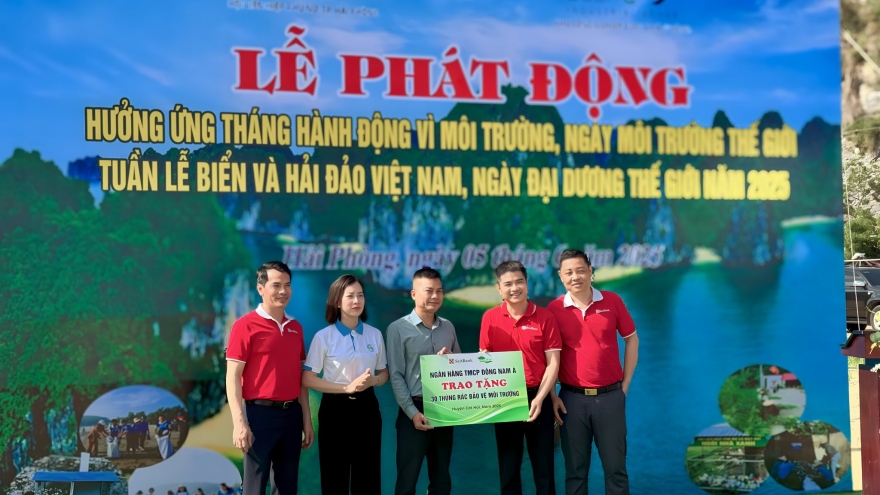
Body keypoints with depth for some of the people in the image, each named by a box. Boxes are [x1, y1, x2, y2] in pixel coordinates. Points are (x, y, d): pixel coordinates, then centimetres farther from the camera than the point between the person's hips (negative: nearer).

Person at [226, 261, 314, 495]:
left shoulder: (295, 327, 10)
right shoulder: (245, 325, -7)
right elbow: (233, 377, -10)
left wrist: (307, 418, 10)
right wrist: (239, 422, -17)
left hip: (292, 414, 6)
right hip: (261, 413, -6)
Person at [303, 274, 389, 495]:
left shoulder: (375, 335, 3)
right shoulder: (324, 336, -7)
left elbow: (384, 373, 11)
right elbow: (307, 379, -8)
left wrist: (372, 381, -13)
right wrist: (347, 387, -17)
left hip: (366, 407, 3)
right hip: (336, 408, -3)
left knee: (368, 476, 7)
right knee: (335, 477, 5)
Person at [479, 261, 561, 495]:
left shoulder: (545, 317, -5)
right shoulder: (490, 318, 0)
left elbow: (553, 363, -6)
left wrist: (539, 398, -15)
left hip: (537, 398, -2)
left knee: (544, 466, 6)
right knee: (508, 467, 11)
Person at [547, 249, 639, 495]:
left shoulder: (612, 301, -1)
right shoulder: (554, 309, -2)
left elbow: (632, 340, 9)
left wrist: (625, 385, 6)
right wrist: (552, 396, -1)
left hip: (610, 397, 0)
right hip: (572, 399, 0)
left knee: (615, 466, 8)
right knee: (575, 468, 8)